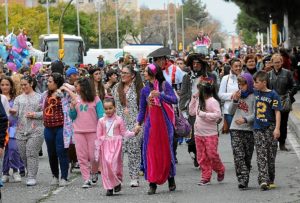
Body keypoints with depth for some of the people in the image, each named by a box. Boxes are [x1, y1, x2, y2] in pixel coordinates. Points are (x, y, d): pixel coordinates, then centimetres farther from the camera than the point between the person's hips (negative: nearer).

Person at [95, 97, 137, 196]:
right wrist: (97, 149, 7)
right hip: (105, 145, 2)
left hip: (116, 144, -2)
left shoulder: (119, 120, 3)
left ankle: (117, 182, 6)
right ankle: (109, 187, 6)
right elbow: (99, 136, 9)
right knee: (105, 165, -2)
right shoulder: (101, 121, 7)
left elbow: (124, 132, 6)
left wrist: (133, 133, -10)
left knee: (114, 163, -15)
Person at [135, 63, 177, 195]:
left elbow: (174, 100, -11)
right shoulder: (145, 90, 8)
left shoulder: (165, 85, -1)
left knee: (166, 151, 5)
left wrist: (160, 95, -24)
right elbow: (142, 109, 10)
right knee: (150, 152, -4)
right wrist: (138, 123, -3)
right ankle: (152, 184, -2)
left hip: (164, 122, -2)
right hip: (151, 123, 2)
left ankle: (171, 179, 22)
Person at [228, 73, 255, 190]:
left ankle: (244, 181, 11)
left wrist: (245, 119, -22)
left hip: (249, 129, -3)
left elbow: (255, 114, -8)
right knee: (238, 156, -10)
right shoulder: (238, 95, 12)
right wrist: (235, 101, 1)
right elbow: (230, 112, 15)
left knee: (247, 157, 4)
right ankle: (243, 180, -15)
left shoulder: (253, 97, -3)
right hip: (235, 129, 3)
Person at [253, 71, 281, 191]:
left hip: (270, 128, -3)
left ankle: (270, 180, 17)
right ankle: (263, 180, -15)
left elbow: (277, 112, -9)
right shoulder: (255, 93, 6)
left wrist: (277, 128, -17)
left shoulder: (273, 95, -7)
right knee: (261, 155, -7)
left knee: (271, 156, 5)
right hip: (258, 129, 3)